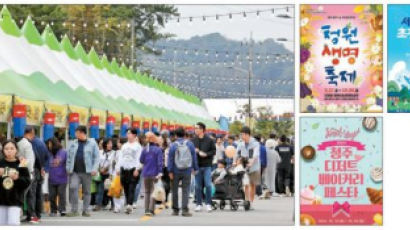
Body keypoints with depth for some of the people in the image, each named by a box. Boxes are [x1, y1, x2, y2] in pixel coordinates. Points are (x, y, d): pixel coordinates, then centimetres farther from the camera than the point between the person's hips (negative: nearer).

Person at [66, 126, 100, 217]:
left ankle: (85, 210, 15)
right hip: (74, 172, 2)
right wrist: (68, 168, 5)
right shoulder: (73, 144, 11)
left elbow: (96, 157, -1)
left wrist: (94, 169, -10)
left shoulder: (92, 143, 1)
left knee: (87, 191, 5)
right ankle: (74, 210, -8)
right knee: (73, 188, -14)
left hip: (86, 172, -2)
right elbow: (69, 157, 14)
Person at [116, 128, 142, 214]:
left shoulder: (137, 146, 2)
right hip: (124, 169, 5)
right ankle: (128, 206, 9)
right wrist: (118, 168, 11)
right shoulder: (124, 146, 20)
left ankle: (129, 205, -23)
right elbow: (120, 157, 19)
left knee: (131, 188, -13)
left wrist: (137, 169, -15)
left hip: (133, 170, -5)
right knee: (126, 189, 4)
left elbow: (139, 159, -5)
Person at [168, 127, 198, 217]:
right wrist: (195, 168, 13)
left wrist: (170, 171, -3)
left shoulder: (173, 145, -6)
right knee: (185, 190, 1)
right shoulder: (190, 144, 0)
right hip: (187, 171, 1)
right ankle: (185, 210, -7)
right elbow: (194, 157, 5)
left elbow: (170, 159, -6)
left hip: (176, 171, -1)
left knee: (175, 190, 10)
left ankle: (175, 210, 14)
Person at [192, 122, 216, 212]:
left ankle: (208, 204, 5)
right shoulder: (194, 140, 5)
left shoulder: (209, 140, -1)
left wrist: (206, 154, -15)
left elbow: (214, 151, 0)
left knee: (208, 185, -4)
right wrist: (194, 151, -10)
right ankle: (199, 204, 12)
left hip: (207, 166, -2)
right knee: (198, 186, 5)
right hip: (197, 166, 2)